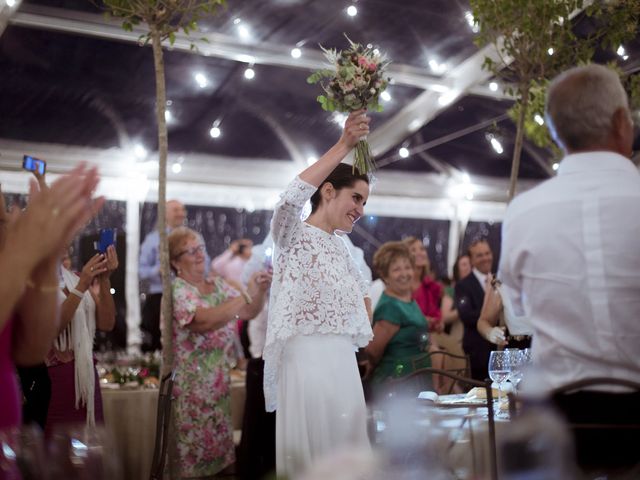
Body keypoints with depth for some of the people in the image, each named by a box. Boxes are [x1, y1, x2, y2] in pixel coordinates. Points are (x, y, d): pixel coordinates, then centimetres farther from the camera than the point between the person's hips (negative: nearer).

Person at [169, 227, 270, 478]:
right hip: (192, 386, -6)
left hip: (218, 383, 6)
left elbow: (249, 312, 7)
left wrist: (260, 290, -12)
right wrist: (247, 293, -29)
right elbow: (206, 320, -27)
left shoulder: (218, 285, 9)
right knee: (195, 448, 0)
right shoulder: (176, 289, -11)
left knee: (219, 443, 11)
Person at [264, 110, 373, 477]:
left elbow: (361, 291, 32)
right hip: (307, 357, -7)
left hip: (343, 360, 8)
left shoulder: (341, 248, 19)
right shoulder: (293, 235, -3)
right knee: (310, 450, -5)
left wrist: (362, 329, 13)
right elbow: (291, 199, -24)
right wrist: (344, 146, -26)